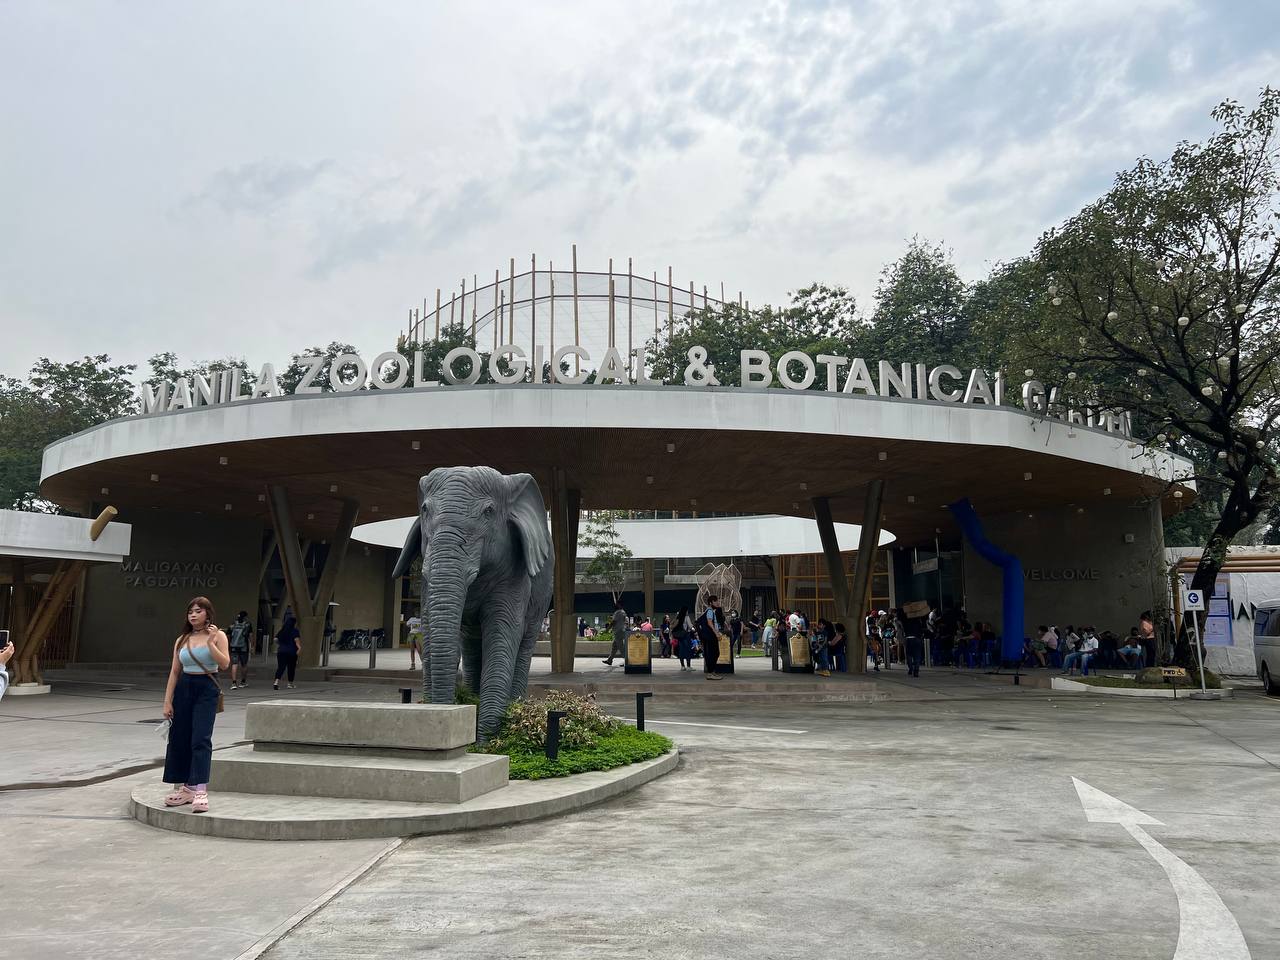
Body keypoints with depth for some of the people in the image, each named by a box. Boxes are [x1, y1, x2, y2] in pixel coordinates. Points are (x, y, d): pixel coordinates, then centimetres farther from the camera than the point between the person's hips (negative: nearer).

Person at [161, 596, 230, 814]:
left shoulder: (217, 635, -1)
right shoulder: (182, 640, 10)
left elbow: (225, 664, -13)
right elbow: (174, 672, 10)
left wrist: (210, 643, -22)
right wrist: (167, 701, 4)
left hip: (207, 689, -5)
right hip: (184, 688, 5)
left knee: (201, 739, -13)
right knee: (179, 739, 6)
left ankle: (200, 791, -16)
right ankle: (183, 788, 18)